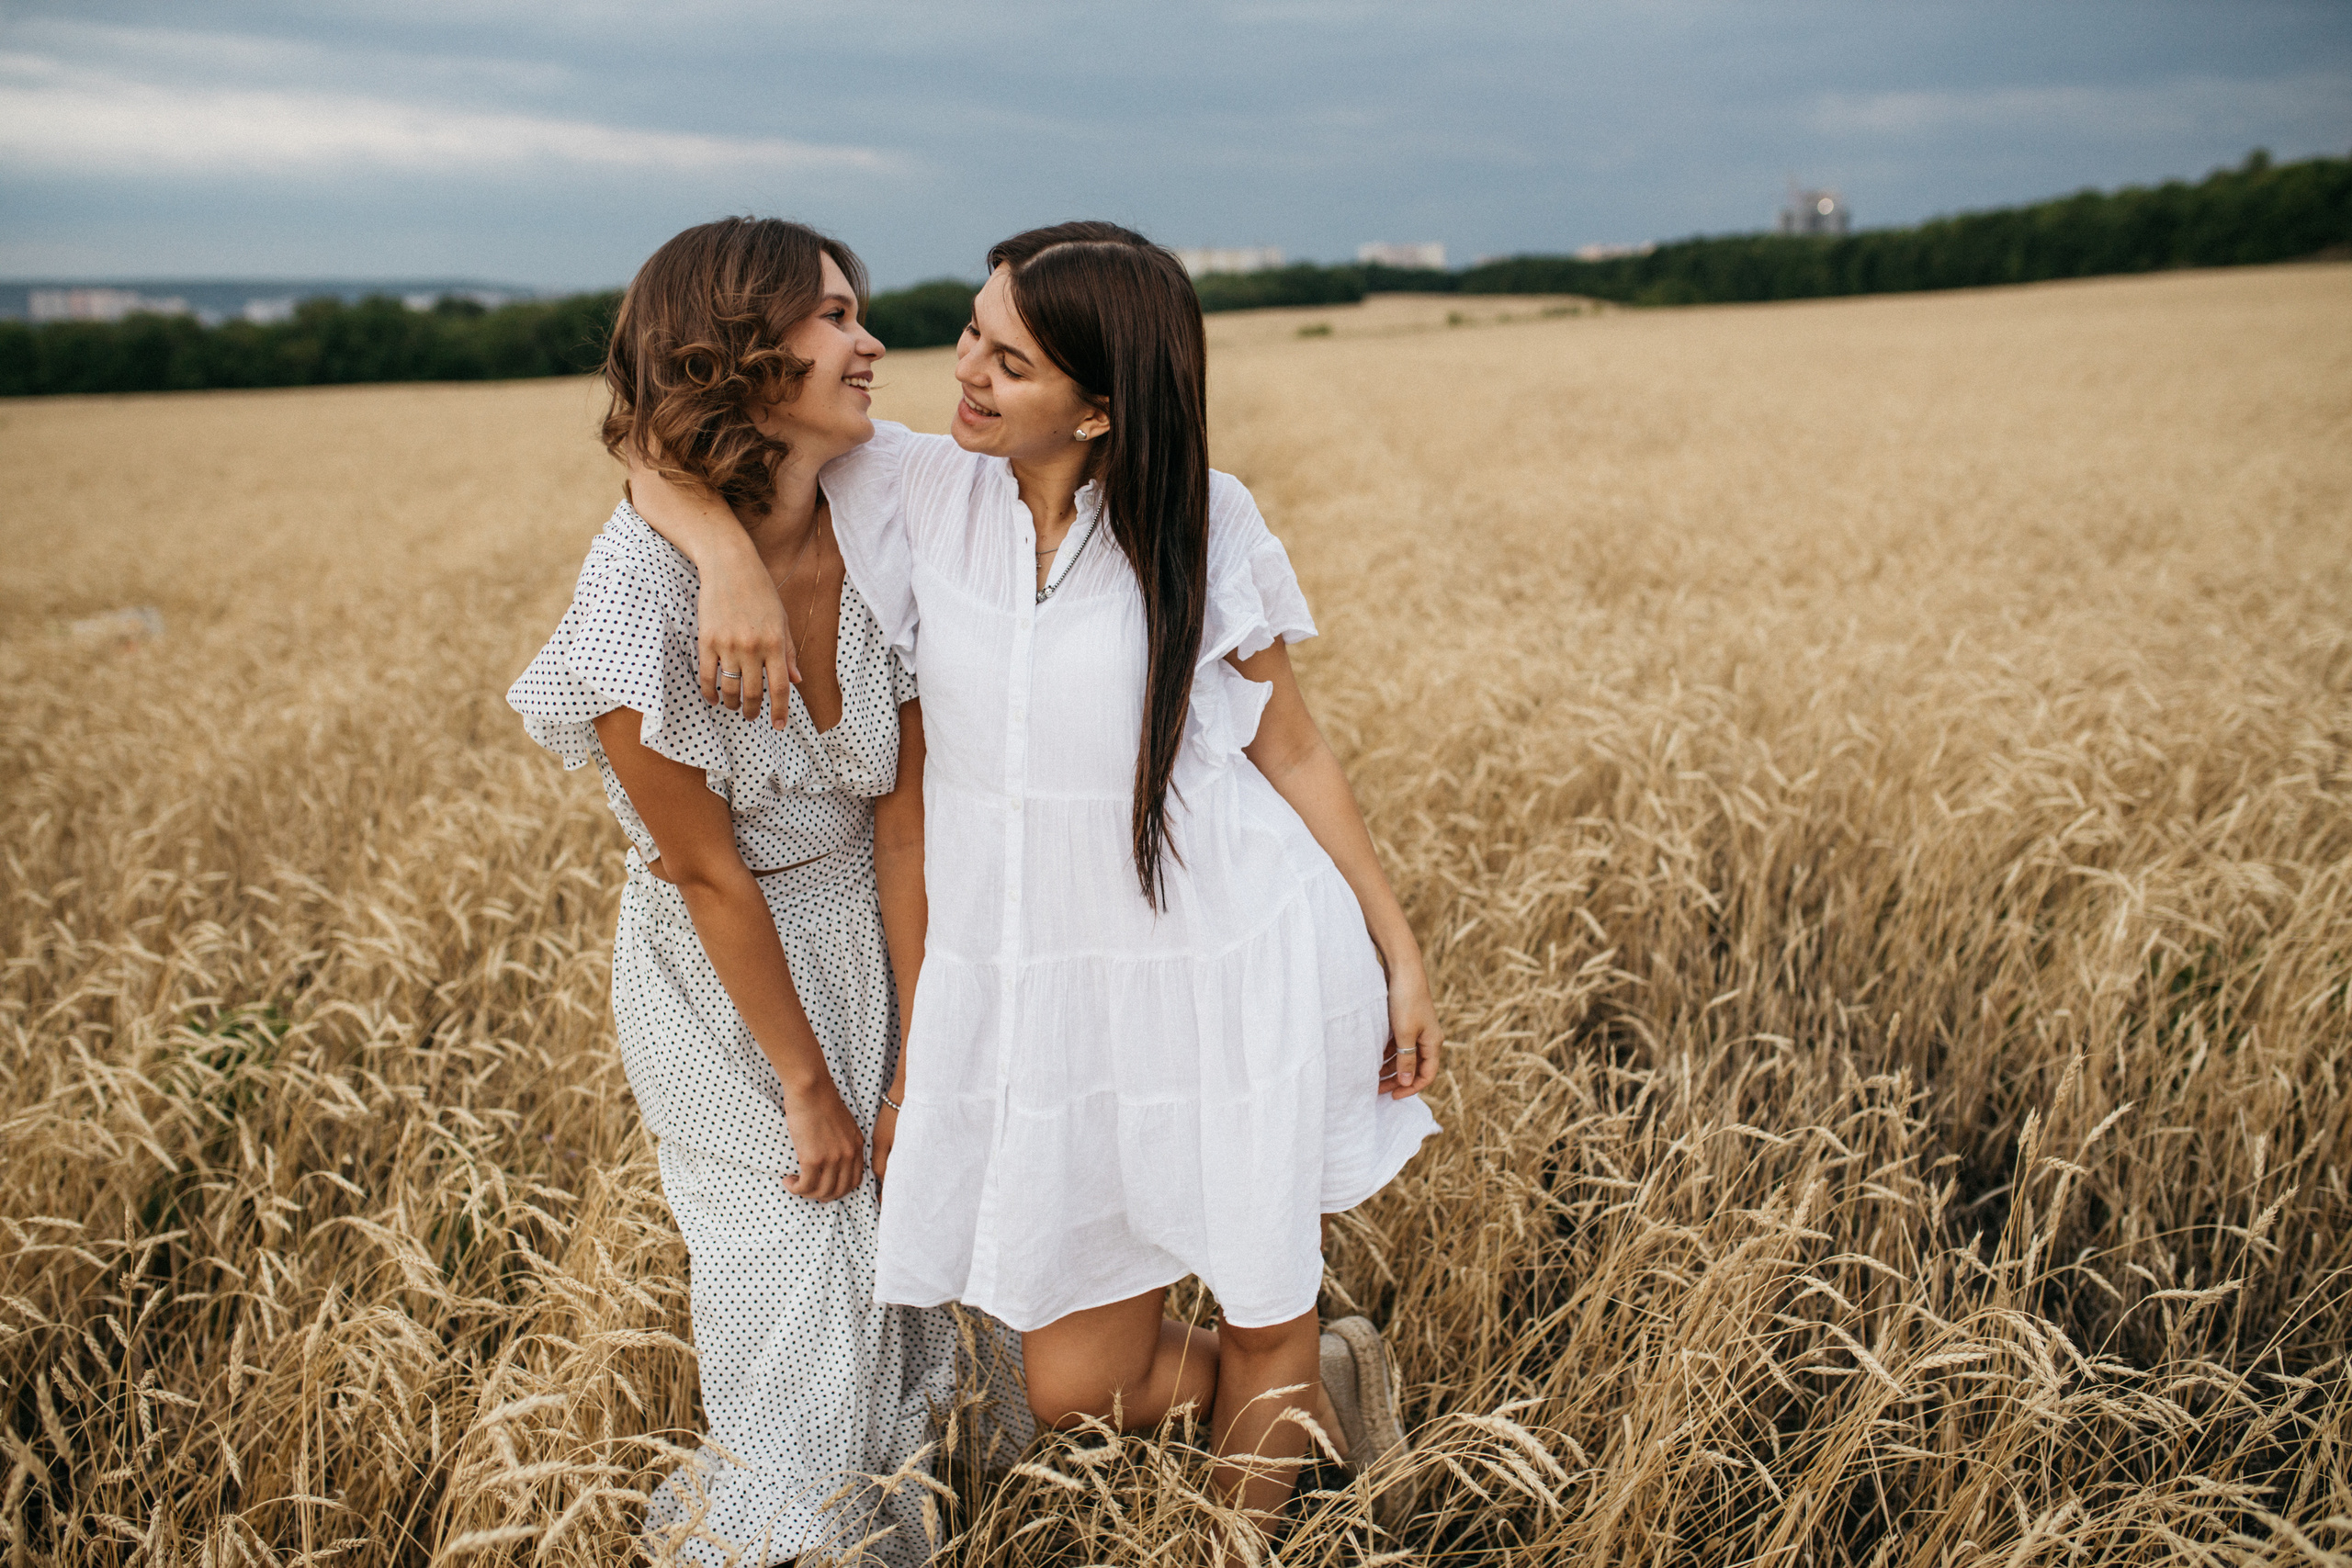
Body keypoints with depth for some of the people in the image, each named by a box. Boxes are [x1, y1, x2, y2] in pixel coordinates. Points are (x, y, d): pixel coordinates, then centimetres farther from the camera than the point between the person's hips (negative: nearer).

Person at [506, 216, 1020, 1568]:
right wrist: (807, 1087, -11)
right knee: (802, 1271, 7)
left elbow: (901, 818, -10)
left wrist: (921, 1052, -8)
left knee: (904, 1239, 13)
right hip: (723, 977, -4)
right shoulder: (643, 583, -25)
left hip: (869, 936, 4)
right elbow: (708, 873, -19)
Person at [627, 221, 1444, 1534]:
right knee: (1077, 1384, 10)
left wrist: (1401, 953, 3)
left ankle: (1249, 1533, 46)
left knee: (1265, 1322, 14)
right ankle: (1325, 1374, 40)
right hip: (1052, 994, 3)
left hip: (1237, 971, -2)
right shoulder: (917, 491, -3)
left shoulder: (1205, 526, -7)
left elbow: (1295, 753, 1)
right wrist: (732, 557, -22)